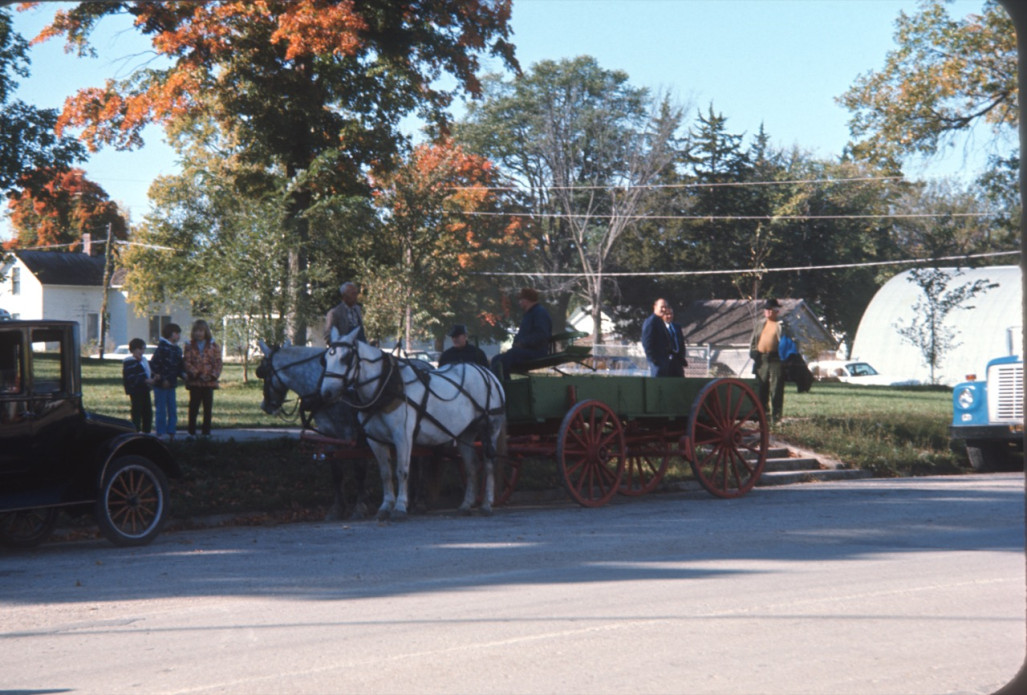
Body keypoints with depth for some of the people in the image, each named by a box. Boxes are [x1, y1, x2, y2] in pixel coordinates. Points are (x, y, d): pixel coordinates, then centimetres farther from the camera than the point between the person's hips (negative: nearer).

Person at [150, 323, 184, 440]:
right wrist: (161, 378, -17)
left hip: (171, 384, 7)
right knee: (161, 410, -2)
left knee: (173, 410, 8)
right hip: (161, 385, -7)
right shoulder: (162, 348, -14)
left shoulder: (177, 349, 11)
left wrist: (183, 374, 1)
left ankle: (171, 433, 15)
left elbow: (179, 366, 19)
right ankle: (161, 434, 3)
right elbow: (153, 364, -17)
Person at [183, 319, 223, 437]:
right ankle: (192, 431, 7)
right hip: (194, 381, -1)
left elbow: (218, 363, 2)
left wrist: (213, 375, -13)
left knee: (208, 407, 4)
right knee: (194, 407, 1)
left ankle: (206, 431, 12)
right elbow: (187, 362, -4)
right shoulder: (189, 346, 4)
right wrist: (197, 374, -15)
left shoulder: (213, 346, 6)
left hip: (209, 382, 1)